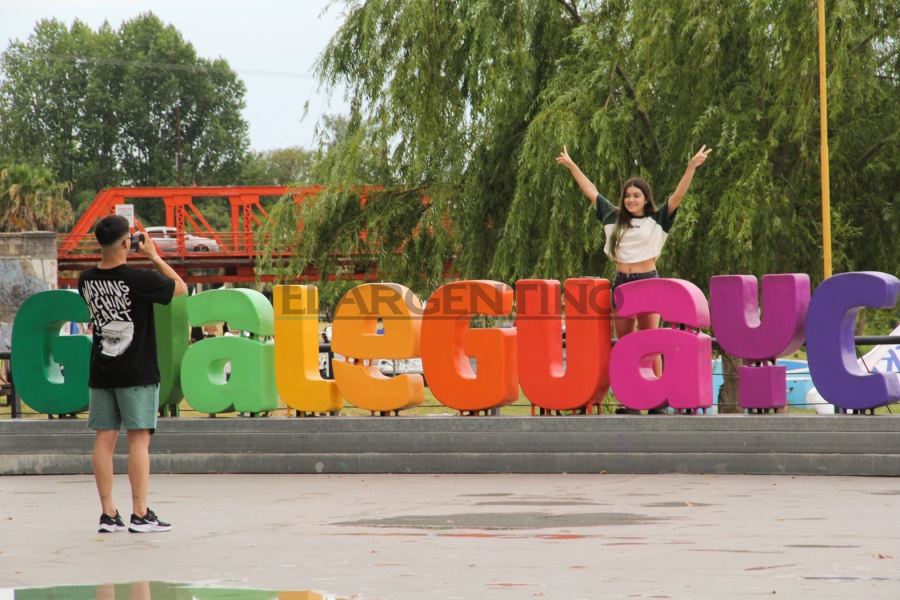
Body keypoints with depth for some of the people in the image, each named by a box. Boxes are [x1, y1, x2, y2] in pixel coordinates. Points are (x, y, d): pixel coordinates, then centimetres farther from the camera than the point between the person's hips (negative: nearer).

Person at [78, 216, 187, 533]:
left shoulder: (86, 280, 0)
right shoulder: (139, 279, -15)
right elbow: (180, 287, -1)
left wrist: (116, 257, 17)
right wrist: (154, 256, 6)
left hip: (101, 373, 5)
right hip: (137, 373, -5)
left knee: (105, 439, 5)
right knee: (139, 439, -3)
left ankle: (108, 514, 5)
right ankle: (140, 514, -4)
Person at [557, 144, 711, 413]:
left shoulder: (657, 221, 3)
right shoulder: (614, 218, 12)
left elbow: (678, 195, -6)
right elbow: (591, 192, 19)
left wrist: (692, 167, -16)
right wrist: (572, 166, 22)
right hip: (620, 283, 4)